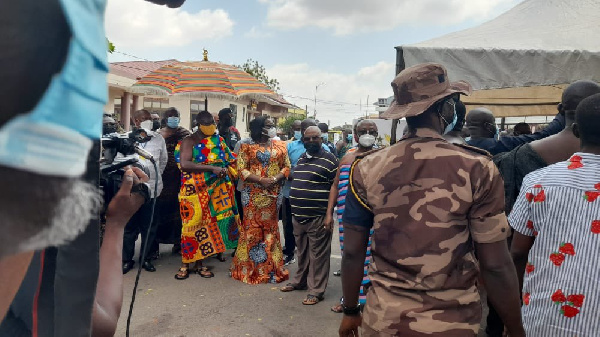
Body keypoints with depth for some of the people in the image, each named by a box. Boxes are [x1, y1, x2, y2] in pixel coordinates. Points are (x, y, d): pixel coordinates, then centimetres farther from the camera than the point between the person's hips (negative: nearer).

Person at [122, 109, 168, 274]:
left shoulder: (159, 139, 5)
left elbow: (163, 160, 14)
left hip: (152, 189, 2)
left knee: (149, 226, 9)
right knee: (130, 226, 7)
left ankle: (146, 258, 23)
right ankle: (127, 259, 21)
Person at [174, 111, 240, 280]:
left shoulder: (218, 141, 11)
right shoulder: (189, 141, -5)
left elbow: (229, 160, 18)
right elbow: (184, 164, -20)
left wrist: (225, 168, -4)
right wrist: (211, 168, -23)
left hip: (214, 190, 4)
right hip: (194, 190, -4)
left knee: (205, 223, 7)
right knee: (193, 223, -2)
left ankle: (199, 262, 17)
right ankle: (185, 264, 11)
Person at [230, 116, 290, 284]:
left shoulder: (280, 146, 9)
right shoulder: (247, 147, 0)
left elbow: (287, 167, 5)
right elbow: (242, 169, -6)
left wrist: (276, 178, -13)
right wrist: (261, 180, -17)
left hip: (273, 193, 3)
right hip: (253, 193, -2)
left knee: (271, 228, 9)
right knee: (252, 228, 2)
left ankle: (271, 268, 19)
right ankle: (251, 269, 16)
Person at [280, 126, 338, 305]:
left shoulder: (330, 159, -8)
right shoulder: (301, 158, 14)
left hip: (318, 217, -7)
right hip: (298, 215, 7)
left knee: (317, 254, 3)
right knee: (302, 252, 20)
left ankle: (316, 290, 13)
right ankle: (300, 281, 35)